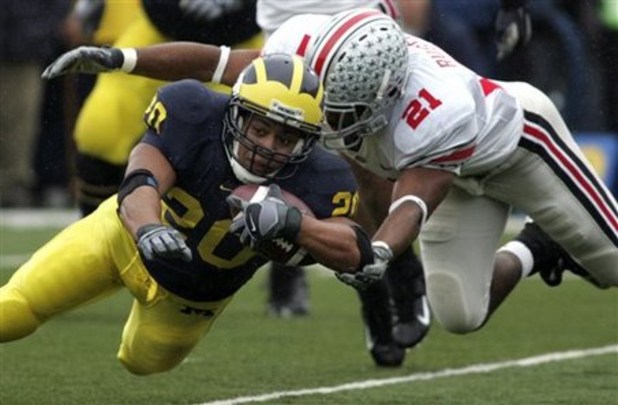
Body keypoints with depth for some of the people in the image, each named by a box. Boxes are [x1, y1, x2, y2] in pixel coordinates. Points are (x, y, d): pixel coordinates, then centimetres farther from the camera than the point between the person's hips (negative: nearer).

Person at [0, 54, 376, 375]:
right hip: (127, 237, -2)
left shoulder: (315, 179, -33)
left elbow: (353, 253, -43)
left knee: (143, 362, 29)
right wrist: (148, 229, -69)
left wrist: (291, 221, -62)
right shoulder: (194, 115, -35)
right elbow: (140, 183, -45)